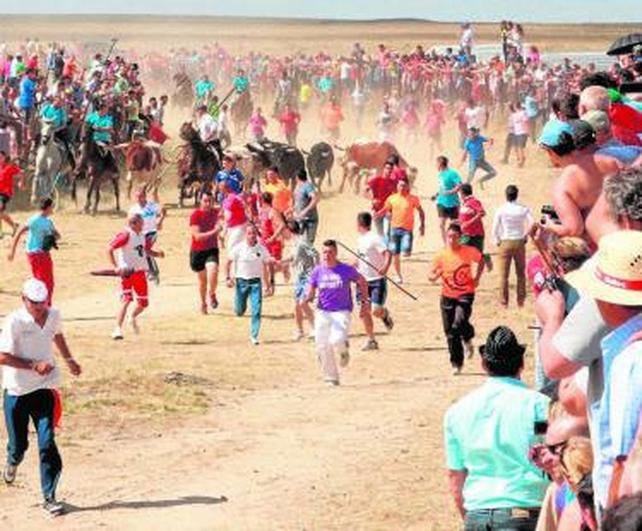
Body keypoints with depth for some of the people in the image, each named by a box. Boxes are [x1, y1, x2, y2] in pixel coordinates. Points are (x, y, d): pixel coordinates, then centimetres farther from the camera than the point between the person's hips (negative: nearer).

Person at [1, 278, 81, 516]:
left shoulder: (54, 315, 0)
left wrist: (69, 360, 30)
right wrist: (34, 366, -24)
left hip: (45, 389, 2)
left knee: (47, 443, -9)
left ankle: (49, 497, -3)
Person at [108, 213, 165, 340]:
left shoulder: (141, 236, 10)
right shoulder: (126, 235, -14)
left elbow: (146, 250, 24)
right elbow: (110, 249, -16)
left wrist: (157, 253, 3)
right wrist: (116, 267, -22)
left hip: (140, 272, 7)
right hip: (128, 272, -7)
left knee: (144, 303, 13)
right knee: (126, 300, -17)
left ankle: (133, 318, 42)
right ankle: (118, 329, -15)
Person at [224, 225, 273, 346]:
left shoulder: (262, 249, -2)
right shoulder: (238, 248, -6)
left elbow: (265, 267, 9)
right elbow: (228, 263, 3)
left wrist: (268, 285, 10)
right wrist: (228, 278, -9)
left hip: (256, 282, 0)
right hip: (241, 281, 0)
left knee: (256, 310, -10)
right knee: (239, 311, 7)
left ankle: (254, 336, 1)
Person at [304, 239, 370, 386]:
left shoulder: (346, 270, -4)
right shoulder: (318, 271, 2)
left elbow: (362, 281, 12)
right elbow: (311, 292, 7)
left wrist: (365, 301, 11)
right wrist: (307, 299, -17)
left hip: (342, 312, -3)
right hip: (322, 312, 3)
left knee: (336, 341, -24)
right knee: (322, 347, -1)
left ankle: (344, 350, 15)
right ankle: (331, 378, 15)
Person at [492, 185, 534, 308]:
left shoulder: (501, 210, -6)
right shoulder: (523, 209, -3)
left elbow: (495, 229, -7)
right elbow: (532, 223, -12)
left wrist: (497, 241, 7)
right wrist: (526, 236, 3)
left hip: (505, 243, -1)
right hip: (519, 242, 1)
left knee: (503, 274, 4)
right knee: (521, 273, 13)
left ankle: (504, 302, 3)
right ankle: (520, 301, 12)